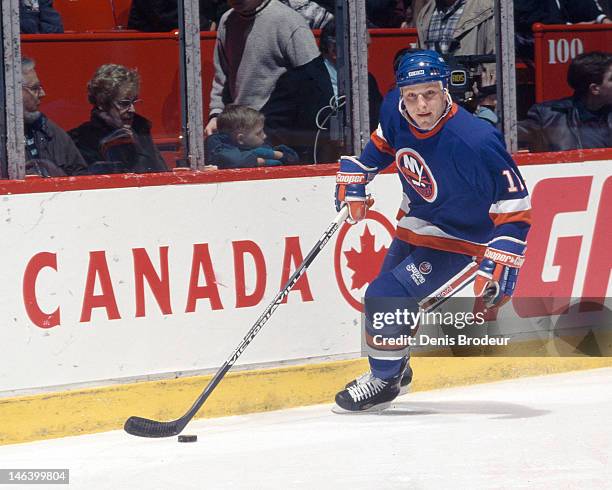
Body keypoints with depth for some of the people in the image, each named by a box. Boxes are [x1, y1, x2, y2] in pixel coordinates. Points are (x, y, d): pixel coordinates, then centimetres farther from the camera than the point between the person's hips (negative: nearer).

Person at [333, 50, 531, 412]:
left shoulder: (476, 142, -35)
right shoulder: (396, 111, -15)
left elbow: (515, 207, -27)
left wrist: (500, 264, -33)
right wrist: (354, 177, 4)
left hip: (460, 241, -8)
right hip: (415, 226, 8)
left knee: (386, 299, -16)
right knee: (384, 296, 21)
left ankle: (383, 382, 8)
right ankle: (395, 370, 48)